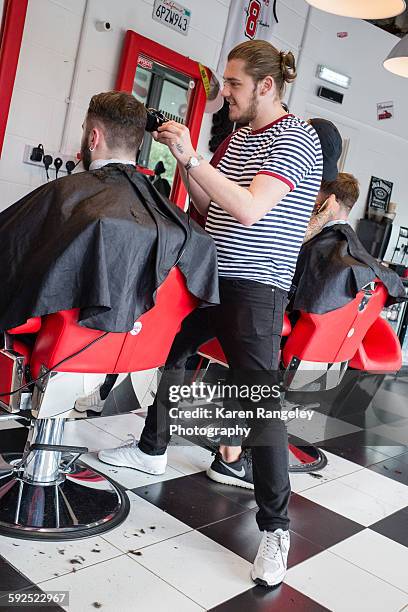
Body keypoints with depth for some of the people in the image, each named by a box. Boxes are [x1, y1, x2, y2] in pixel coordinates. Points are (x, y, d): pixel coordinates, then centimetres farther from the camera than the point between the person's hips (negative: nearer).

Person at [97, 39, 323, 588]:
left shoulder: (295, 138, -11)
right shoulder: (239, 136, 14)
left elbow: (249, 209, -25)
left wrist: (192, 157, -22)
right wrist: (184, 161, 2)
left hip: (254, 288, -9)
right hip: (208, 274, 9)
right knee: (167, 351, 18)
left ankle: (275, 526, 4)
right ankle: (152, 450, 41)